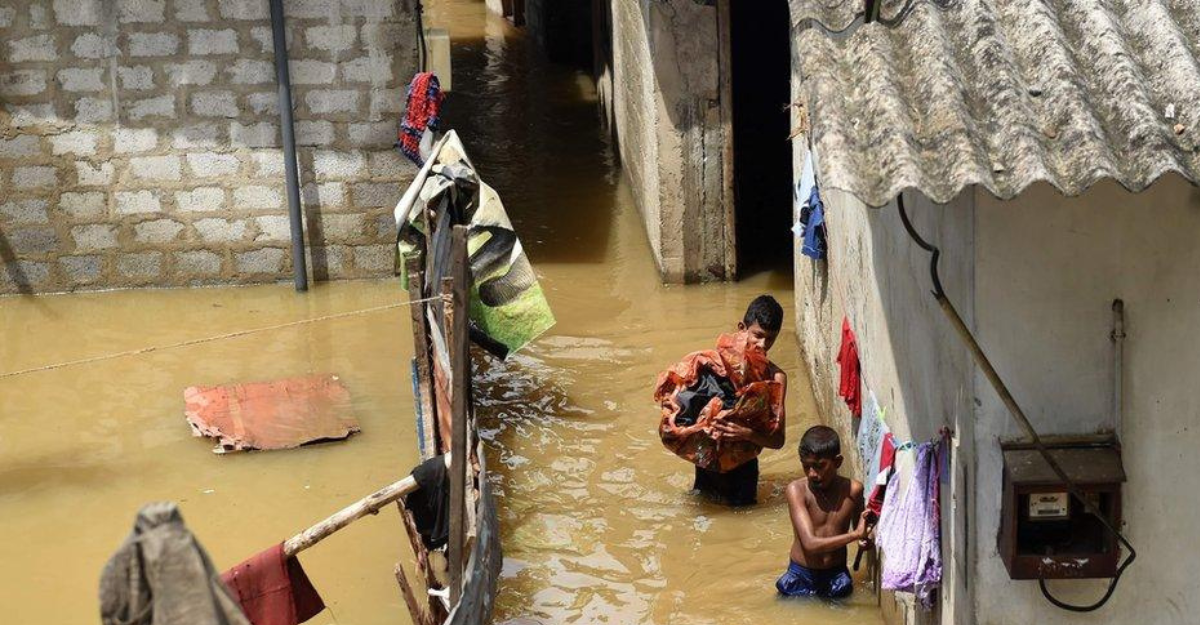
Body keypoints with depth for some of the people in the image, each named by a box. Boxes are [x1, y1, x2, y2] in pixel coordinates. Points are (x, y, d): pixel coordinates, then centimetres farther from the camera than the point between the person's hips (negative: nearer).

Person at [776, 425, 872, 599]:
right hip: (801, 578, -2)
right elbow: (810, 544, -26)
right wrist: (855, 534, -33)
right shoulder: (797, 490, -17)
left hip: (836, 577, 2)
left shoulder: (853, 490, -9)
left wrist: (864, 538, -11)